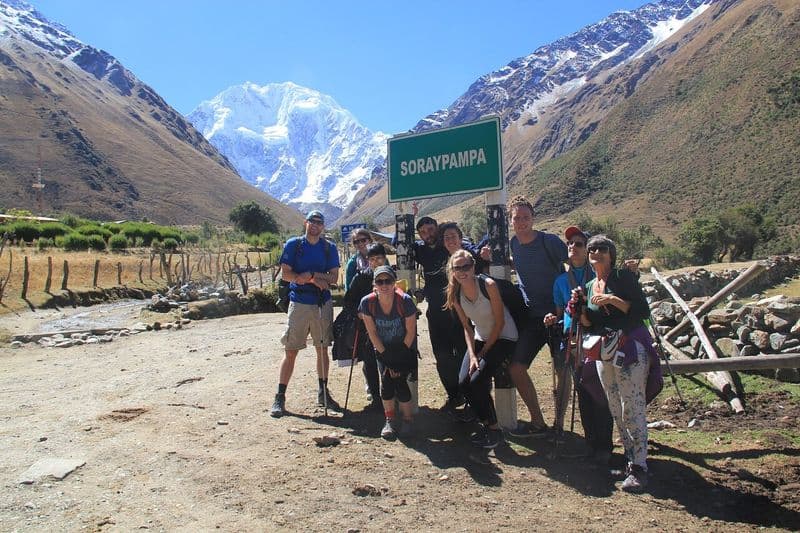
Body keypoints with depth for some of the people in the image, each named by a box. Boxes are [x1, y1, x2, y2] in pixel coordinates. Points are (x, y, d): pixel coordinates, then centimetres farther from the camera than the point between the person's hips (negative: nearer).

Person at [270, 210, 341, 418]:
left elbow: (334, 277, 1)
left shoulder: (329, 248, 7)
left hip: (323, 303, 3)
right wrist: (315, 279, -14)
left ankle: (323, 393, 22)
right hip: (299, 303, -2)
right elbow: (285, 274, -6)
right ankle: (280, 397, 6)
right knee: (290, 351, -2)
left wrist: (312, 275, -14)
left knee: (323, 349, 10)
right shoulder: (293, 244, 1)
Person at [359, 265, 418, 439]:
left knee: (400, 381, -16)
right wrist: (387, 356, -12)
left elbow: (411, 332, -15)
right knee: (386, 380, -15)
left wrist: (400, 358, -14)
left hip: (405, 349, -2)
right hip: (383, 349, 2)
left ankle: (407, 419, 7)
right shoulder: (367, 302, -19)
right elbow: (372, 333, -11)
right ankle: (389, 420, 6)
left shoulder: (405, 301, -24)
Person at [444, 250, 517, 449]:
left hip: (503, 337, -6)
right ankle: (486, 424, 12)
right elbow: (467, 326, 0)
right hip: (481, 338, 6)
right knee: (464, 381, -10)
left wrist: (483, 353, -14)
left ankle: (495, 430, 1)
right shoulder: (455, 294, -6)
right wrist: (472, 355, -12)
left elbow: (500, 322, -17)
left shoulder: (488, 285, -23)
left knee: (477, 381, -19)